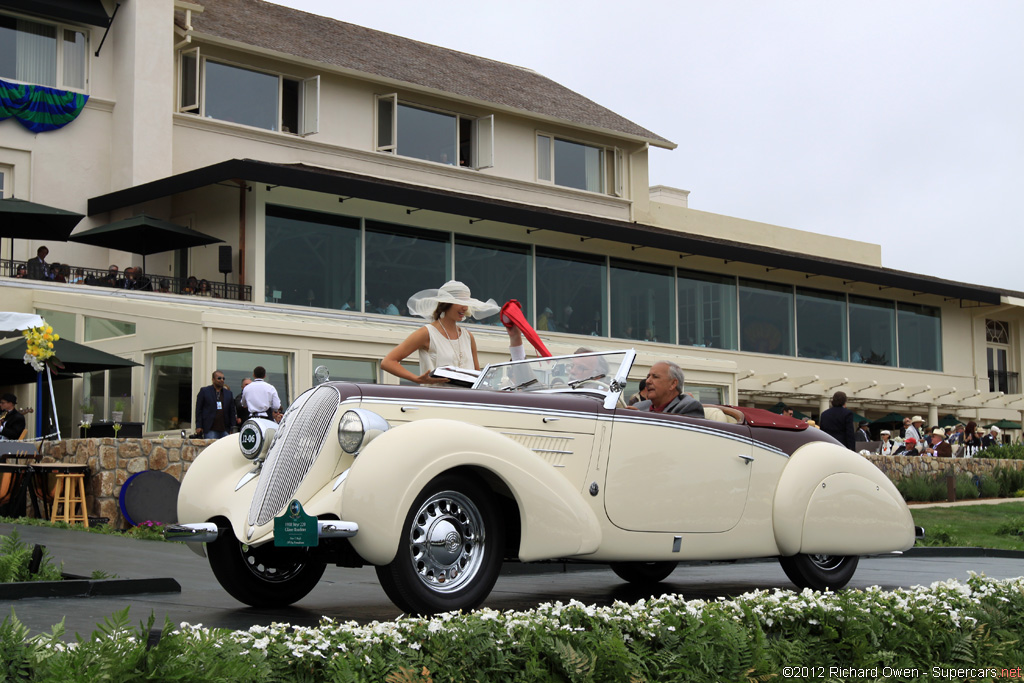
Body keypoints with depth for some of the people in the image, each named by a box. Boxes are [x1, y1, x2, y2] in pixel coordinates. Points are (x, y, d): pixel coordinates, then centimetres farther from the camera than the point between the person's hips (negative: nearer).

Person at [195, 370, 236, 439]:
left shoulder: (228, 393, 16)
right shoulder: (204, 391, 6)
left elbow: (232, 412, 15)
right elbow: (198, 409, 4)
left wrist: (232, 428, 7)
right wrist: (198, 426, -4)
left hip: (225, 430, 3)